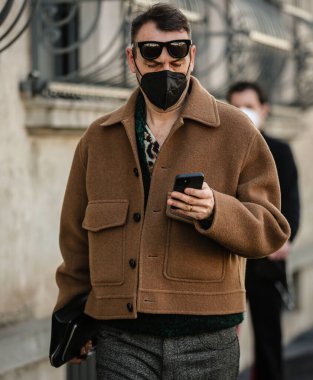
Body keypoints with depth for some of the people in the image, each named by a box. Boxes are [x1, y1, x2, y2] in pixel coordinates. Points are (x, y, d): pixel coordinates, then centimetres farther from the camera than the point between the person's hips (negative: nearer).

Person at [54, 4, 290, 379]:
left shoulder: (236, 132, 5)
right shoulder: (98, 139, 13)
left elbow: (271, 230, 0)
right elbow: (76, 237, 18)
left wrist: (215, 212, -18)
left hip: (205, 338, -1)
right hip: (120, 338, 2)